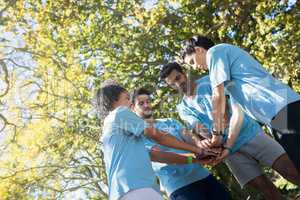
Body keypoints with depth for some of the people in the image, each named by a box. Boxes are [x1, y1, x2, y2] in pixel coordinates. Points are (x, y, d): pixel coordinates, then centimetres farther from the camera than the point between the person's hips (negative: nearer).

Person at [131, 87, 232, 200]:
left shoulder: (170, 122, 16)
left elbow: (188, 136, 0)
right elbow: (156, 155, -16)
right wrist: (193, 159, -26)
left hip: (202, 174, 5)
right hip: (179, 185, -5)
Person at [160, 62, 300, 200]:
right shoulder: (183, 108, 8)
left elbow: (237, 111, -10)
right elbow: (199, 127, -10)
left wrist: (228, 146, -20)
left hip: (250, 134, -1)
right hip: (230, 150, 2)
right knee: (265, 188, -6)